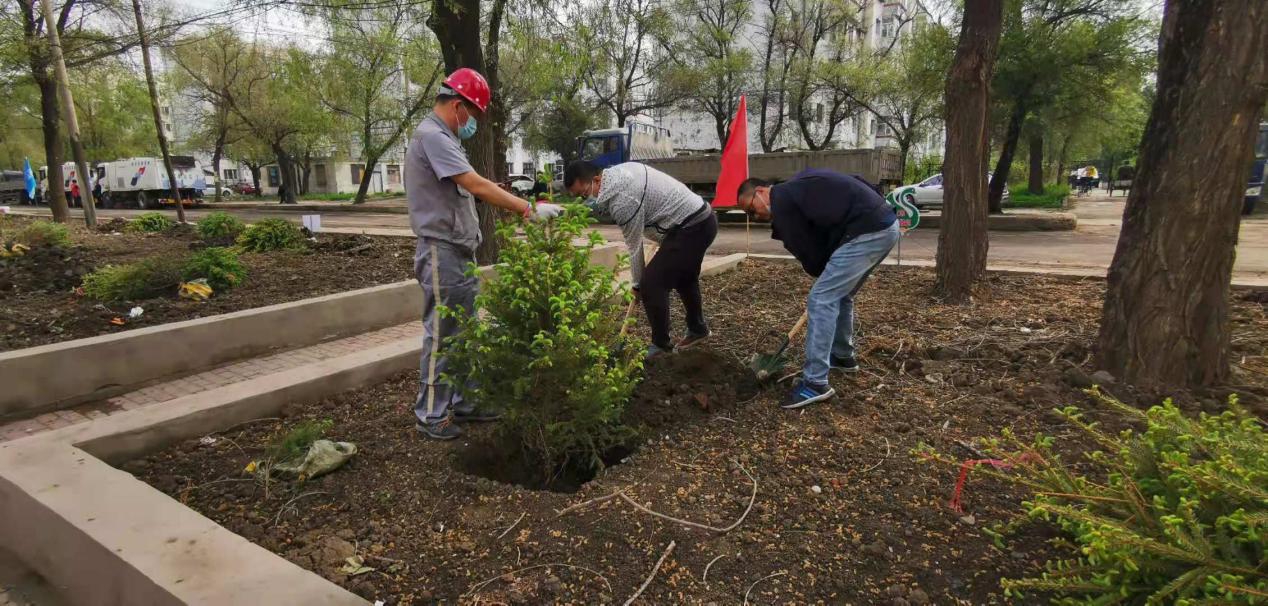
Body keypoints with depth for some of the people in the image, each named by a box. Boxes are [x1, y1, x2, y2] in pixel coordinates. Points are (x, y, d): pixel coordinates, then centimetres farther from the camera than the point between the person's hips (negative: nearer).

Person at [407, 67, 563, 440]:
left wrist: (519, 209, 9)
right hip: (442, 253, -10)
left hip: (460, 251, 10)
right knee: (441, 336, -2)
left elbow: (468, 191, 17)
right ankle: (430, 415, 10)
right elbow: (477, 186, -23)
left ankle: (460, 403, 25)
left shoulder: (443, 138, 17)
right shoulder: (431, 136, -15)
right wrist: (530, 209, -22)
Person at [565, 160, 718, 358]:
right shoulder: (619, 171, 6)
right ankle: (697, 329, 46)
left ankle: (661, 345, 4)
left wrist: (637, 283, -1)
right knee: (684, 277, 28)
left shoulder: (621, 198, -22)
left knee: (651, 284, -11)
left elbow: (634, 245, -14)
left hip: (691, 227, -11)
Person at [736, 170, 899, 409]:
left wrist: (823, 274, 19)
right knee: (841, 295, 24)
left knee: (821, 300, -8)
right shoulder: (797, 186, 23)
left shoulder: (781, 201, -4)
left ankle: (815, 383, -7)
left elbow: (807, 250, -2)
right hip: (887, 224, 10)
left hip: (868, 231, -10)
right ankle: (843, 356, 40)